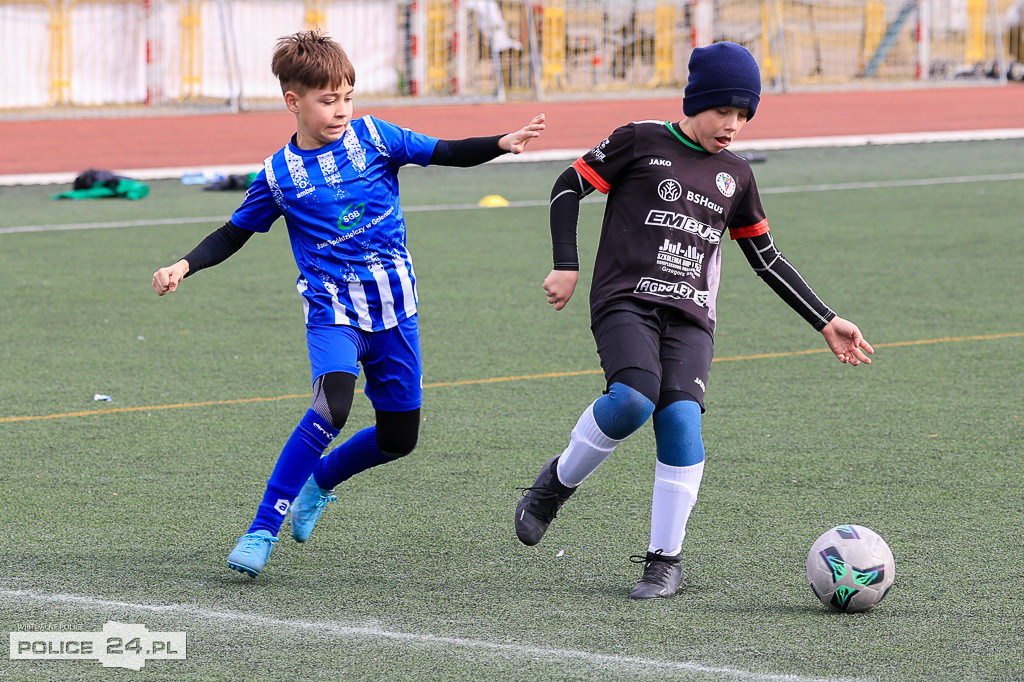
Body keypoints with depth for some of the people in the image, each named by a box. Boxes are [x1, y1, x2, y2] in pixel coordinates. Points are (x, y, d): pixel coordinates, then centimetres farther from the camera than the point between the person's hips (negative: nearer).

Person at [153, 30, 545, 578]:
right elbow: (234, 234, 11)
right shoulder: (279, 175, -1)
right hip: (331, 310, -3)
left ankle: (319, 481, 40)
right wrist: (184, 267, -3)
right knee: (332, 407, -30)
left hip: (392, 306, 3)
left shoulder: (372, 136, 0)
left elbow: (447, 153, 0)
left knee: (398, 437, 8)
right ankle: (263, 530, -23)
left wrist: (503, 143, -16)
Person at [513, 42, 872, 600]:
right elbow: (569, 187, 7)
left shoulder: (735, 176, 16)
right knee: (634, 399, -30)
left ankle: (665, 560, -10)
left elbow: (766, 259, 24)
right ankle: (558, 481, -2)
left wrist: (826, 323, 21)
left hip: (690, 318, 3)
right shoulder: (640, 142, 3)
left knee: (681, 415, -20)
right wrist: (566, 266, -4)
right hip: (625, 301, -3)